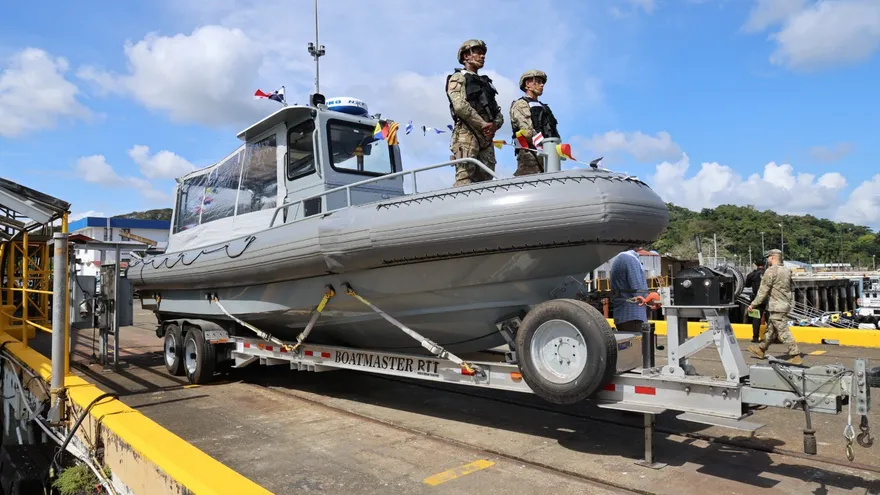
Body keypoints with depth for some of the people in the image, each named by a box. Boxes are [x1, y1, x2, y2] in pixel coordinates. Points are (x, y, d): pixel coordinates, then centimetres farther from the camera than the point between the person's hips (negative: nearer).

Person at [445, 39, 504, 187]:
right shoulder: (458, 77, 7)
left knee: (485, 178, 0)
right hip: (467, 133, -7)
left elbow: (498, 111, 21)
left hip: (486, 136, 7)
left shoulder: (486, 82, 29)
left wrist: (495, 124, -2)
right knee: (465, 177, -17)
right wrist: (483, 124, -13)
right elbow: (460, 106, -11)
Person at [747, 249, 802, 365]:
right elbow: (790, 289, 17)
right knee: (771, 329, 19)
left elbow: (763, 291, -16)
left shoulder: (770, 271, -16)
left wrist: (753, 304, -9)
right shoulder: (786, 271, 10)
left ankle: (796, 357, -4)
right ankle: (761, 349, 31)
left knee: (784, 332, -5)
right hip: (785, 305, 9)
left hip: (776, 307, -9)